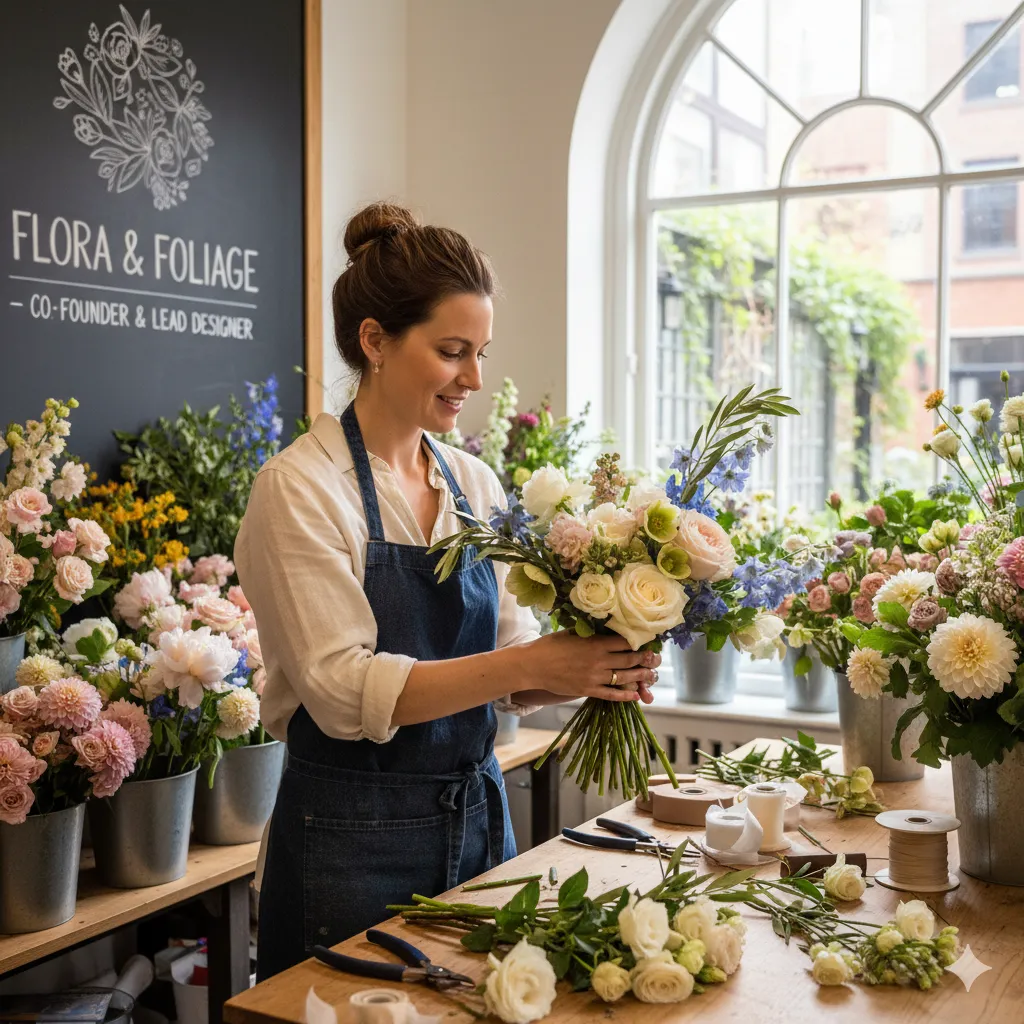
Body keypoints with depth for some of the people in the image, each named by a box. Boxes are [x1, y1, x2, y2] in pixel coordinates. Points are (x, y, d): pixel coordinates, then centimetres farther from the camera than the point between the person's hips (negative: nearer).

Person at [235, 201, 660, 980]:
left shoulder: (474, 484, 5)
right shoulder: (300, 488, -13)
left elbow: (505, 670, 8)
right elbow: (346, 690, -21)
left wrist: (591, 671, -12)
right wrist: (534, 661, -26)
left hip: (476, 818, 6)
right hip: (354, 836, -6)